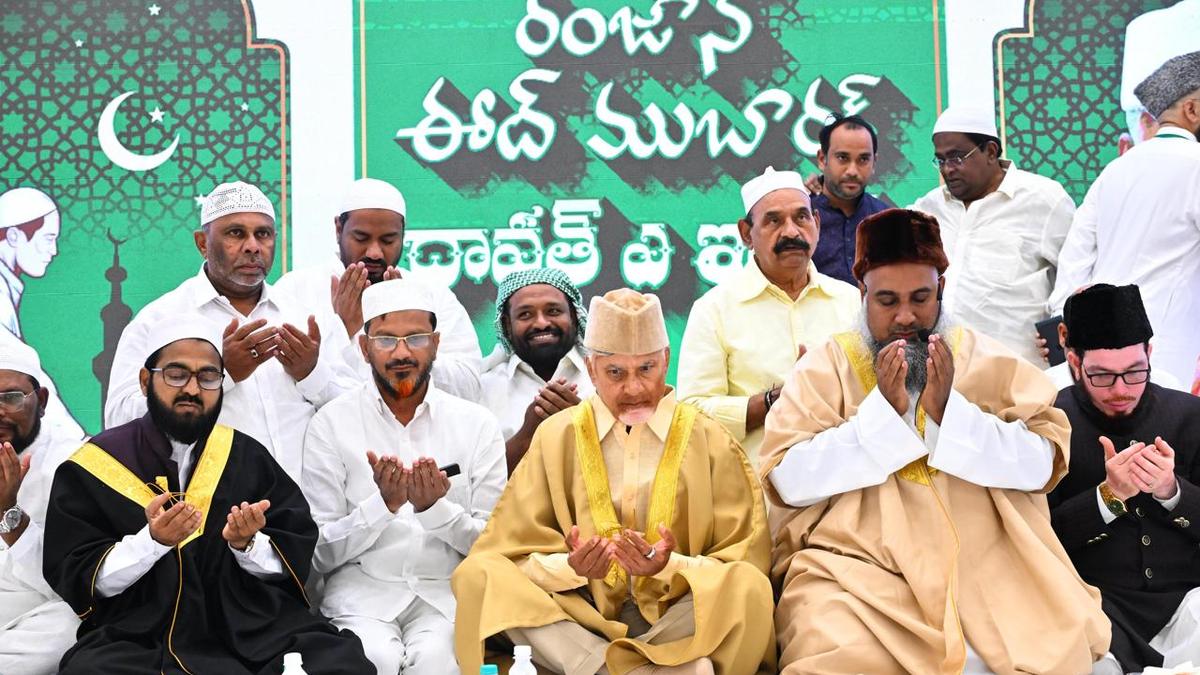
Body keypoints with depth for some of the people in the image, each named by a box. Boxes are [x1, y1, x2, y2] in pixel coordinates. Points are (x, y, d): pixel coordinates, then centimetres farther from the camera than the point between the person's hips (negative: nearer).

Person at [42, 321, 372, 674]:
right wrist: (152, 540, -15)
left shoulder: (248, 457, 13)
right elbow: (77, 581, 0)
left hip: (255, 628, 2)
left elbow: (295, 565, 10)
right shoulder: (91, 466, 6)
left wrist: (247, 544, -11)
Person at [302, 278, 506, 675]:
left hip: (448, 593, 0)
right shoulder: (331, 423, 2)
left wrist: (436, 507, -15)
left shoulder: (477, 424, 5)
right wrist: (383, 504, -15)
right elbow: (321, 554, 0)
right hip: (362, 590, 0)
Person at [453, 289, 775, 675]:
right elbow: (513, 556, 2)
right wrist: (572, 567, -20)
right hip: (582, 617, 2)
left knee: (746, 590, -30)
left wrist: (671, 567, -21)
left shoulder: (709, 442, 3)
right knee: (478, 576, -23)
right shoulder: (556, 437, 5)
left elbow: (745, 566, -1)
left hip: (677, 620, -1)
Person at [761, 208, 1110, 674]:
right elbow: (789, 479, -7)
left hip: (984, 565, 3)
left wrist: (948, 410, -13)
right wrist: (883, 409, -13)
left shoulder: (990, 361, 9)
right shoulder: (824, 366, 5)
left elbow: (1041, 463, -2)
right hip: (856, 567, -2)